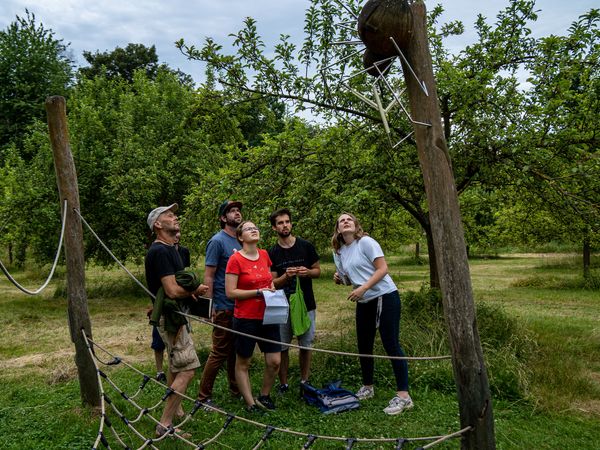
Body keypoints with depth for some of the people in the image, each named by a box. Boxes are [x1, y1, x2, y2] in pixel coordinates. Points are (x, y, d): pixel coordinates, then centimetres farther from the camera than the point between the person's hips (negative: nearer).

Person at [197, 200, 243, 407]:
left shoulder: (242, 241, 11)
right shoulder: (217, 241, -10)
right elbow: (208, 276, -13)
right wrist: (210, 307, -17)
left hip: (242, 306, 7)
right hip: (224, 307, -7)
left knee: (237, 351, 16)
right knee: (219, 353, 0)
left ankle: (236, 390, 28)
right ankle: (204, 396, 12)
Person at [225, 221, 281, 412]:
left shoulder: (264, 255, 7)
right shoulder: (235, 259, -11)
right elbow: (230, 292, -14)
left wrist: (273, 291, 1)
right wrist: (258, 292, -18)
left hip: (268, 316, 5)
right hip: (245, 319, -5)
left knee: (274, 361, 4)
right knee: (243, 363, 7)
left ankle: (264, 396, 26)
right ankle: (250, 403, 22)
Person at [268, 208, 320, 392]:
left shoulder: (306, 246, 0)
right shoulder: (272, 253, 1)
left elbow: (318, 271, 7)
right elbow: (273, 283, -1)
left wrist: (307, 272, -16)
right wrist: (286, 276, -21)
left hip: (306, 305, 0)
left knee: (305, 345, 7)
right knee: (282, 347, 4)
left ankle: (304, 382, 22)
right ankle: (283, 384, 19)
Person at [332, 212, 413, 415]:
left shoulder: (366, 242, -11)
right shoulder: (339, 253, 9)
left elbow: (383, 269, -17)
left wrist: (362, 289, -24)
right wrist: (339, 279, -3)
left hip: (385, 297, -7)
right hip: (364, 303, 7)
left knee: (391, 345, -8)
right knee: (364, 346, 13)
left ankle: (403, 395, -2)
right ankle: (367, 387, 31)